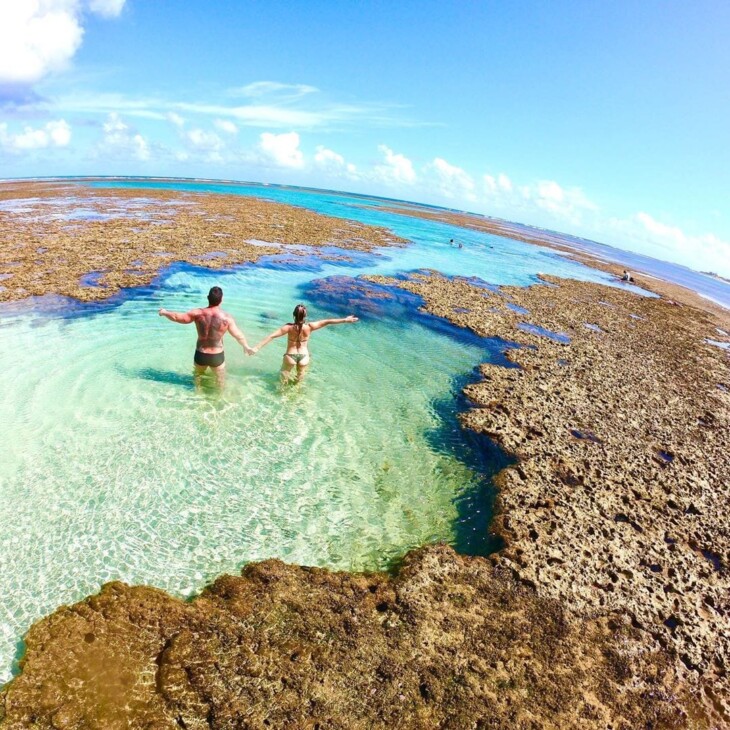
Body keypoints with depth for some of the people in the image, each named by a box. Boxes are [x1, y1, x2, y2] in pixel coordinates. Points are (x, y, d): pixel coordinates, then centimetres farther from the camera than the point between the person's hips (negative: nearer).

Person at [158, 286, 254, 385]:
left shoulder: (198, 314, -15)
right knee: (220, 381, 22)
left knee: (198, 377, 30)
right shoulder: (227, 317, -18)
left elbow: (177, 317, -5)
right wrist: (246, 347, 11)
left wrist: (164, 312, 16)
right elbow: (239, 335, -8)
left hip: (200, 355, 2)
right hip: (217, 356, -2)